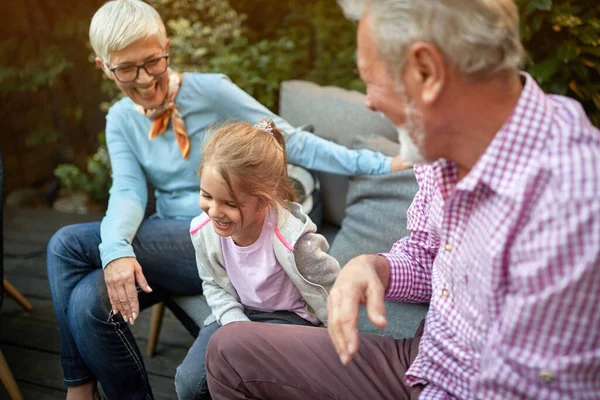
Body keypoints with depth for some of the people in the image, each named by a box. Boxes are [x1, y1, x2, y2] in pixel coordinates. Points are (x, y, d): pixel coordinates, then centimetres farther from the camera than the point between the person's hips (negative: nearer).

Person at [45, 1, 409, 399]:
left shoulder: (210, 90, -9)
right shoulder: (120, 120, 7)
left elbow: (291, 141, -8)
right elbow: (128, 191, -7)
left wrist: (377, 164, -14)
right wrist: (116, 248, -29)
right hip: (171, 243, 5)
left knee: (70, 244, -19)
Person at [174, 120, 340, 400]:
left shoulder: (290, 239, -33)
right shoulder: (203, 229, -18)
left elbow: (332, 299, -17)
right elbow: (213, 285, 2)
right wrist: (236, 324, -15)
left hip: (289, 316, -4)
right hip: (237, 313, 5)